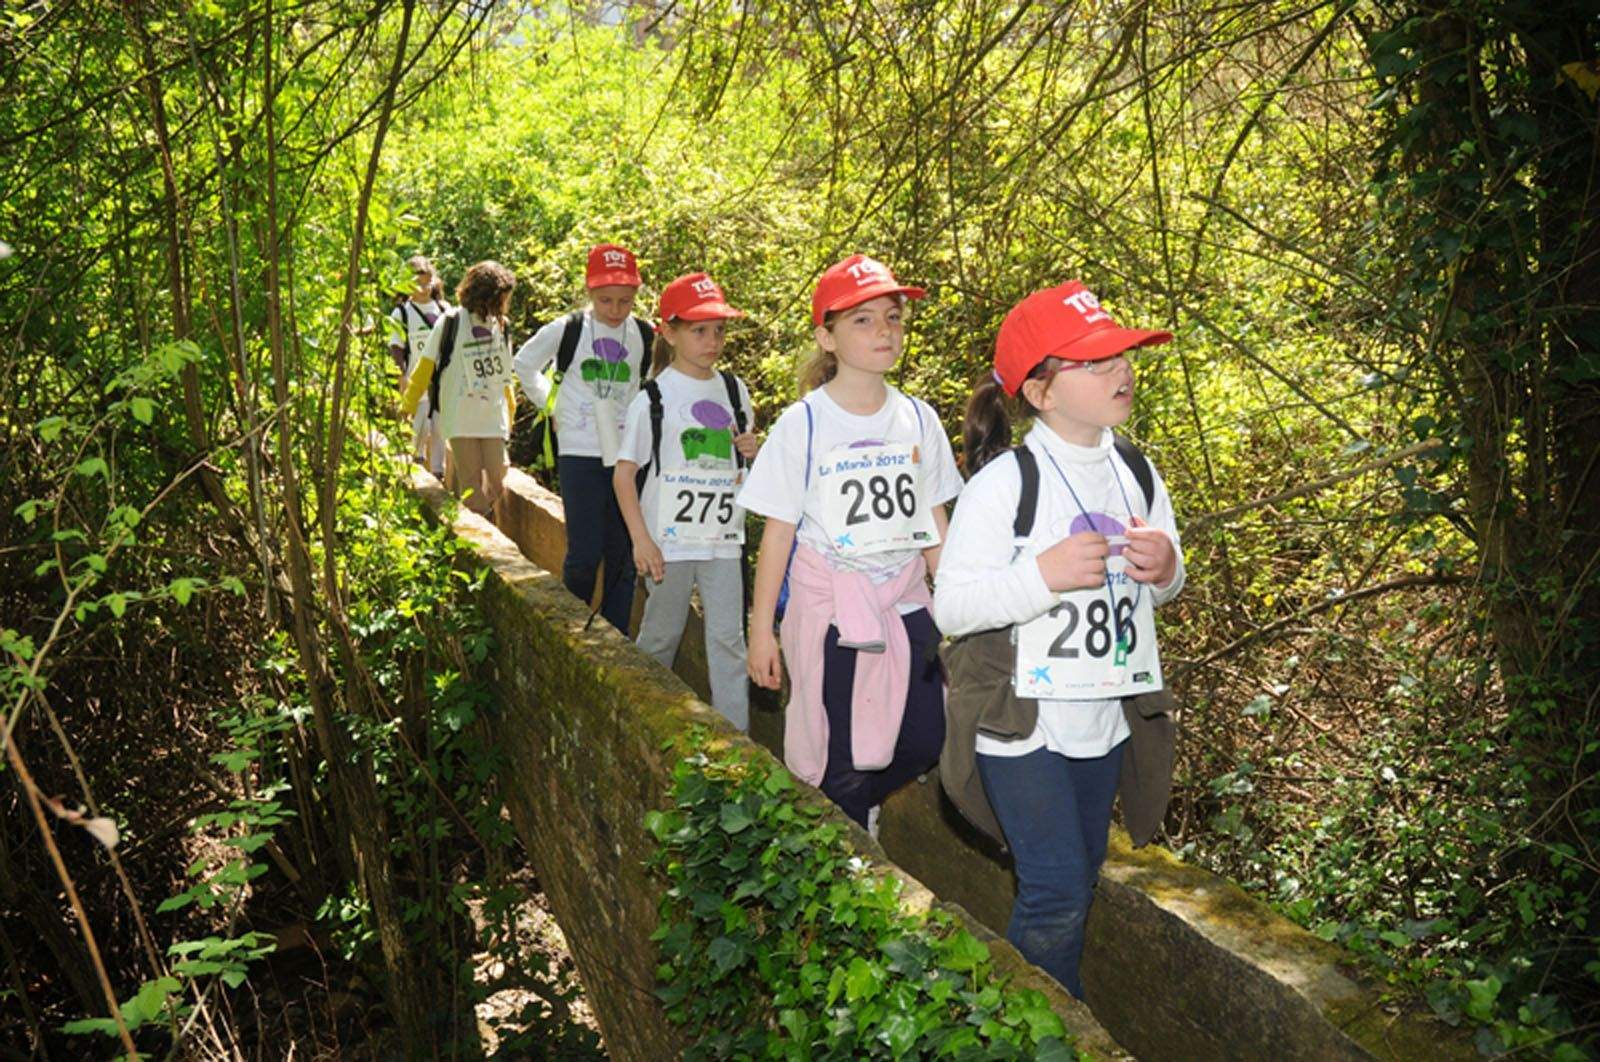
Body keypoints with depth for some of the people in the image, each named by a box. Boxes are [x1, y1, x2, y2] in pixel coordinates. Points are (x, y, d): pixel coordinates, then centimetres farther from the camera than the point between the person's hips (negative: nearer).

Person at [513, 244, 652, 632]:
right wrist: (551, 404, 8)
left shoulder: (646, 336, 3)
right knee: (584, 555, -5)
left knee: (623, 556, 6)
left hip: (627, 455, 3)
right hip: (580, 456, -3)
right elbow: (524, 364, 13)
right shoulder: (567, 330, -3)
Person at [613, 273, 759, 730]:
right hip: (670, 539, -3)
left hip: (723, 538, 3)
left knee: (728, 639, 1)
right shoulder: (654, 398, -7)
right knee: (661, 636, 11)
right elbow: (624, 473, -6)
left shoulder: (734, 389, 7)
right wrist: (641, 541, -13)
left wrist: (753, 449, -3)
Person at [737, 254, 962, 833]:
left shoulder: (918, 419, 3)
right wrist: (761, 630, -4)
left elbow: (934, 524, 10)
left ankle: (859, 803, 32)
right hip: (828, 608, -4)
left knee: (923, 743, 5)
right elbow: (778, 531, -5)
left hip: (905, 606, 4)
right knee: (840, 759, 2)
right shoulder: (803, 423, -8)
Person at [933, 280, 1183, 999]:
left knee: (1081, 885, 18)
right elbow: (951, 607, -19)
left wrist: (1165, 569, -8)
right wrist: (1043, 573, -31)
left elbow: (1159, 586, 15)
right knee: (1057, 892, -8)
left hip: (1104, 717, 7)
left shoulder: (1136, 471, 3)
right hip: (1021, 719, -6)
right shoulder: (1005, 482, -17)